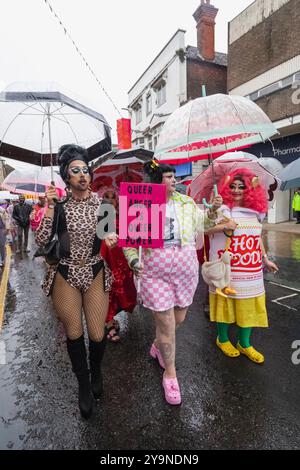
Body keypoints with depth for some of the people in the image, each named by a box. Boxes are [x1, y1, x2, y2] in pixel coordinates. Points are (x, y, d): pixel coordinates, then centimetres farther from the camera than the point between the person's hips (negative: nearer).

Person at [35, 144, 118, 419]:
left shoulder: (101, 202, -1)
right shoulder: (59, 204, -5)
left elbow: (108, 234, 9)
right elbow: (41, 241, -11)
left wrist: (111, 239, -14)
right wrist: (50, 208, -19)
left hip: (95, 274, 1)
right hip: (65, 276, 0)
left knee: (97, 334, 7)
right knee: (74, 335, 13)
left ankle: (96, 373, 43)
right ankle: (84, 386, 39)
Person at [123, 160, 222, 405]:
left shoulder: (187, 202, 3)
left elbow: (201, 226, 11)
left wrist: (213, 210, -4)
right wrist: (133, 260, -14)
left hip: (185, 268, 4)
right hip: (155, 271, -4)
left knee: (179, 317, 18)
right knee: (166, 323, 2)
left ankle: (158, 345, 50)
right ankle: (170, 373, 28)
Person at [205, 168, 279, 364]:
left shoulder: (255, 211, 9)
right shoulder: (222, 209, -7)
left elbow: (258, 237, 18)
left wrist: (266, 259, 20)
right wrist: (223, 226, -29)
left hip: (251, 269, 5)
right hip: (226, 267, -5)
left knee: (248, 305, 11)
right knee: (226, 302, 7)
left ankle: (244, 343, 31)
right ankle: (222, 339, 31)